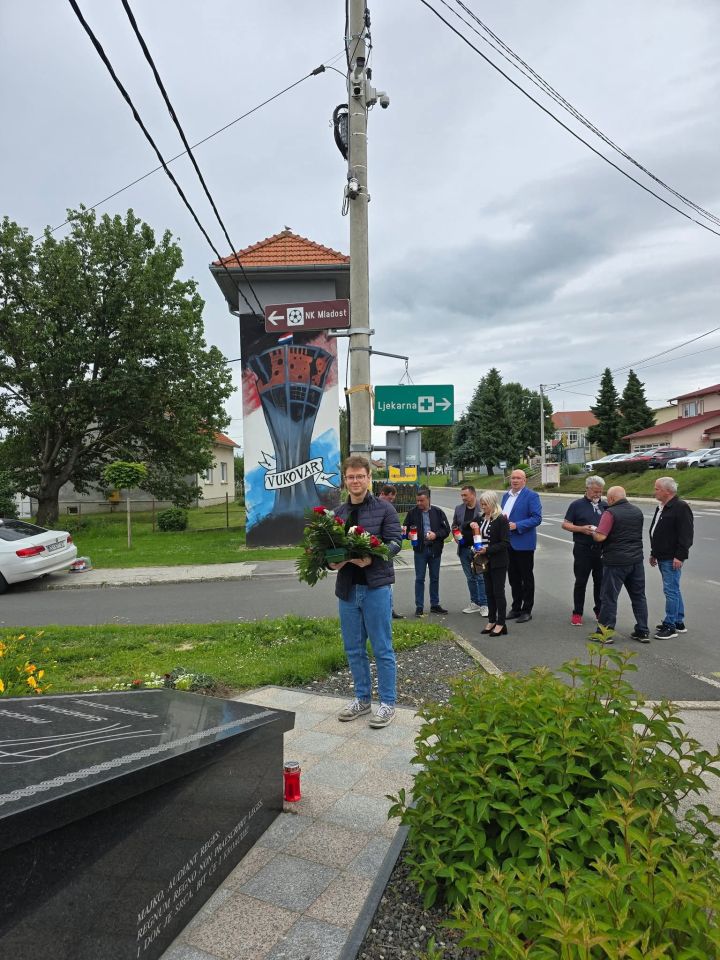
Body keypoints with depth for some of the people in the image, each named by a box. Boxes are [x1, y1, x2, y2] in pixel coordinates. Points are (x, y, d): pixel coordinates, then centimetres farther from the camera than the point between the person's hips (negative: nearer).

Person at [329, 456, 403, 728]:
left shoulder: (384, 508, -3)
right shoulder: (338, 512, 12)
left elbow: (395, 542, -9)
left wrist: (372, 558, -24)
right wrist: (332, 561, -8)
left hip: (376, 585, -5)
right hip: (346, 587, 5)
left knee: (382, 648, 3)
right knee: (353, 648, 14)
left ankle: (388, 703, 16)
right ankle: (362, 698, 29)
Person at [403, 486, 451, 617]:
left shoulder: (438, 512, 0)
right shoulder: (412, 513, -1)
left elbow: (446, 530, 0)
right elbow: (406, 529, 7)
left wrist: (436, 534, -15)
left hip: (435, 550, 1)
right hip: (419, 549, -1)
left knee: (435, 578, 11)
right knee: (419, 579, 1)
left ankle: (435, 605, 23)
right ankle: (419, 607, 9)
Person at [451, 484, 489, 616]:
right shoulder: (459, 509, 9)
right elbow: (454, 526, 19)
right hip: (464, 548, 6)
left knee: (481, 577, -2)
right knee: (470, 578, 13)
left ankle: (484, 605, 5)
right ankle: (475, 603, 23)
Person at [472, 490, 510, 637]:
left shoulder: (501, 519, -14)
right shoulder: (482, 518, 8)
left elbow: (505, 542, -17)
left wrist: (488, 549, -22)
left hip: (498, 562, -7)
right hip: (486, 561, 7)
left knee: (498, 592, -1)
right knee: (489, 591, 12)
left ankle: (501, 624, 8)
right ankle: (492, 621, 22)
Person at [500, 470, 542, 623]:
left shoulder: (531, 496, -9)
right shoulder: (506, 495, 14)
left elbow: (537, 518, -15)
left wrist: (516, 525, -22)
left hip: (523, 543, -7)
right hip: (508, 542, 7)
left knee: (527, 578, 5)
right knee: (513, 577, 14)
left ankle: (527, 610, 14)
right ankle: (516, 608, 25)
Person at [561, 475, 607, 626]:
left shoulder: (605, 505, 10)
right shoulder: (577, 505, 1)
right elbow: (565, 524, 0)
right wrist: (582, 529, -14)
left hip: (601, 549, 3)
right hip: (582, 549, -3)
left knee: (600, 581, 9)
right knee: (580, 582, 3)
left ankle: (599, 611, 24)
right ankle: (577, 613, 12)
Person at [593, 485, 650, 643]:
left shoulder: (610, 513, -14)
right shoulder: (637, 511, 9)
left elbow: (600, 537, -21)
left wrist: (593, 533, -1)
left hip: (616, 562, -7)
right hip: (636, 559, 7)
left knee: (609, 597, 2)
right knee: (639, 596, 15)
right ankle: (643, 632, 20)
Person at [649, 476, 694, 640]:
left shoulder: (681, 507, -14)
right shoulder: (661, 507, 16)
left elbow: (686, 534, -19)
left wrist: (680, 556, -22)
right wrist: (654, 553, 23)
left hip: (672, 559, -10)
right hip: (663, 557, 10)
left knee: (671, 590, -7)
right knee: (673, 589, 16)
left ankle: (670, 626, -1)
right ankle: (679, 623, 25)